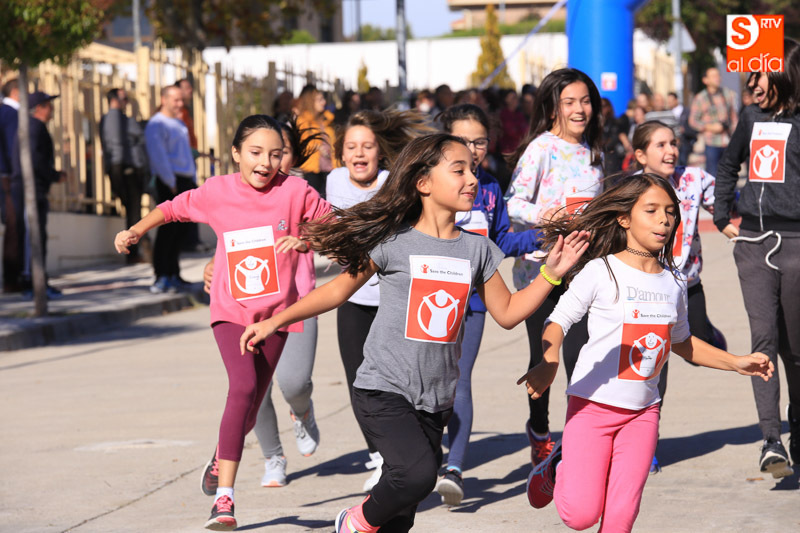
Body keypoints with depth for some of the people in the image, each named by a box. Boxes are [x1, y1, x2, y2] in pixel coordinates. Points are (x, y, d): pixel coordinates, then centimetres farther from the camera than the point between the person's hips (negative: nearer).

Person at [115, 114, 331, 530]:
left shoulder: (294, 192, -5)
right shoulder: (217, 192, -2)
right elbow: (175, 207, 13)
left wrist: (306, 239, -15)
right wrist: (137, 230, 2)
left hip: (274, 312, 2)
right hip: (231, 309, -2)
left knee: (249, 407, 10)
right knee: (244, 386, -25)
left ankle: (221, 459, 46)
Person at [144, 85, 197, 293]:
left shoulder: (180, 124, 20)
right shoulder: (156, 125, -8)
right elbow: (158, 157, -15)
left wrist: (192, 181, 18)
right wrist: (171, 184, -18)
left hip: (185, 182, 9)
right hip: (169, 184, -9)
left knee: (180, 230, 10)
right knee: (168, 229, -10)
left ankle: (173, 274, 16)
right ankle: (161, 277, -10)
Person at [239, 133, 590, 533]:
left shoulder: (477, 249, 6)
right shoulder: (394, 242, -6)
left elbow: (507, 313, 14)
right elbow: (340, 290, 3)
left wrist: (550, 274, 3)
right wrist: (275, 322, 2)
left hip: (435, 402, 5)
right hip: (383, 390, -5)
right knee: (418, 474, -27)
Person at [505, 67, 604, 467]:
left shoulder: (593, 152, 12)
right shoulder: (541, 148, -8)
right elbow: (513, 202, -14)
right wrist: (541, 215, -30)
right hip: (541, 264, -4)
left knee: (580, 354, -4)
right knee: (543, 355, 3)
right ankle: (539, 430, 22)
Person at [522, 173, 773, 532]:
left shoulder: (673, 283, 8)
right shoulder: (600, 272, -10)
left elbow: (682, 343, 23)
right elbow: (558, 321, -11)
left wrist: (735, 363, 15)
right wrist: (549, 362, -30)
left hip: (643, 412, 5)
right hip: (592, 405, -4)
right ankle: (558, 467, 22)